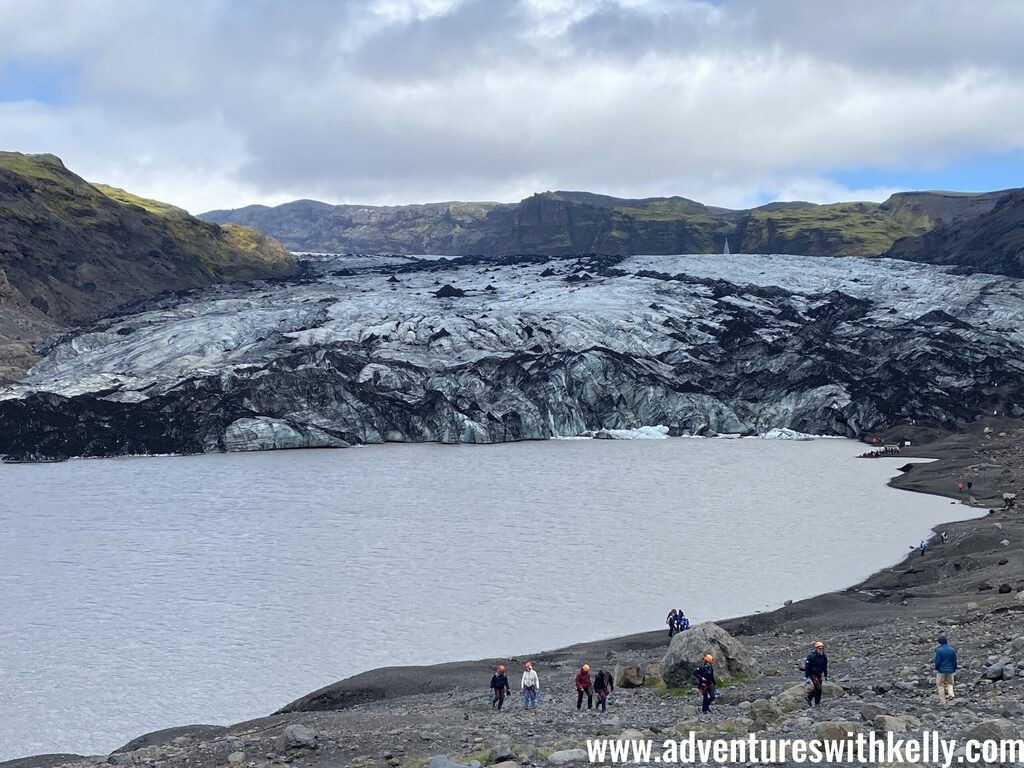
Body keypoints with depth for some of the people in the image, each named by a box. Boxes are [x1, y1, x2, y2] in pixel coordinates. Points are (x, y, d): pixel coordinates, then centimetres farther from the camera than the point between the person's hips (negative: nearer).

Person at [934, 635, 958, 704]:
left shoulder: (939, 650, -15)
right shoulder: (952, 650, -2)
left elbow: (937, 662, -13)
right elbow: (955, 661, 3)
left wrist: (936, 669, 4)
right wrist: (954, 670, 15)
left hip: (941, 670, -4)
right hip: (950, 670, 4)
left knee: (940, 685, 9)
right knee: (949, 683, 22)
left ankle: (942, 700, 11)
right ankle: (950, 693, -3)